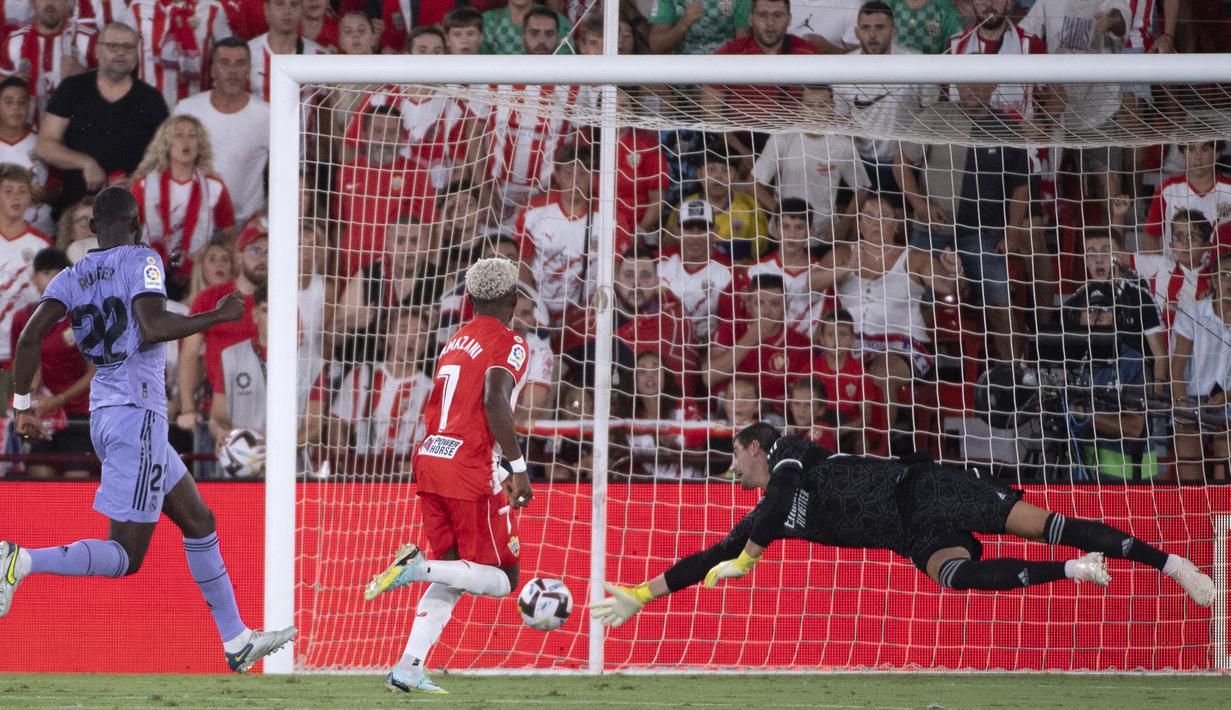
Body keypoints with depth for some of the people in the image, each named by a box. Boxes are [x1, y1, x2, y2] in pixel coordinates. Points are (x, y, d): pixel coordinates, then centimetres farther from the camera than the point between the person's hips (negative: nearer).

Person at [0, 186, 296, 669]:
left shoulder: (72, 277, 10)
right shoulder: (141, 260, -7)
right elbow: (153, 327, -22)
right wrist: (218, 317, -10)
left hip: (103, 413, 9)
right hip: (137, 415, -8)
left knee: (198, 521, 18)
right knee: (125, 556, -8)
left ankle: (237, 642, 21)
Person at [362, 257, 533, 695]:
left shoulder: (455, 342, 17)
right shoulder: (509, 345, -6)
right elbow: (495, 401, -22)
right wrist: (518, 468, -19)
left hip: (430, 461, 8)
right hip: (472, 473, -7)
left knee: (452, 578, 16)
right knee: (502, 579, 3)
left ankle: (408, 668, 4)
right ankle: (418, 567, -19)